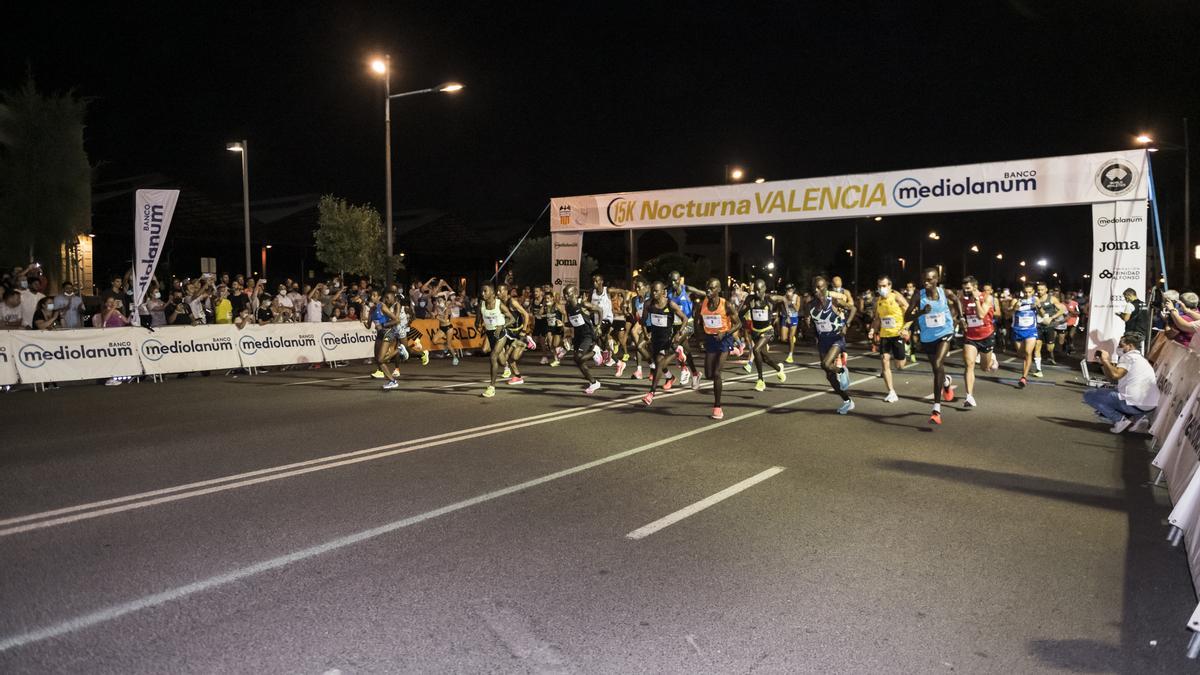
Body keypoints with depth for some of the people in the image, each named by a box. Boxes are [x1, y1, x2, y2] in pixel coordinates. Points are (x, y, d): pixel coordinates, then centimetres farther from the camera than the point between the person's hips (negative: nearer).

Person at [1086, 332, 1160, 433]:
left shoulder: (1128, 356, -4)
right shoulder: (1140, 358, 26)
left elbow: (1116, 374, -23)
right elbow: (1111, 375, 24)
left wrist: (1105, 360, -10)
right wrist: (1102, 363, 12)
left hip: (1135, 404, -10)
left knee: (1088, 395, -2)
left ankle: (1120, 419, -9)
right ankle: (1135, 417, 13)